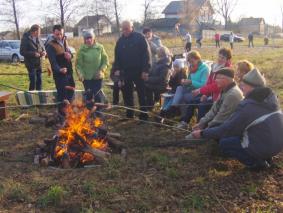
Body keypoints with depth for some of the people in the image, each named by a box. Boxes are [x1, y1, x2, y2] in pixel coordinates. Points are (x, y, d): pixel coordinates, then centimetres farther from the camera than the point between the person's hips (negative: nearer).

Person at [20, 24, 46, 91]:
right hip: (31, 64, -6)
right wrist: (33, 54, -22)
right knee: (33, 81, -7)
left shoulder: (38, 38, 7)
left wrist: (44, 52, -3)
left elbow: (42, 47, 20)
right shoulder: (25, 39, -11)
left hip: (39, 63, 6)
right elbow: (22, 52, -13)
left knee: (39, 81, 11)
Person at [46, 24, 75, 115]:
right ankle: (62, 112, 9)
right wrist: (59, 69, -42)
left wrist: (69, 55, -7)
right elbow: (53, 61, -23)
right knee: (62, 93, -5)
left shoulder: (64, 41, 10)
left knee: (71, 91, 18)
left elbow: (69, 52, 19)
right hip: (59, 74, -8)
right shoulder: (51, 46, -14)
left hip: (69, 71, 8)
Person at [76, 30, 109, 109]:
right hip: (87, 77, 0)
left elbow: (105, 60, 2)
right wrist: (80, 74, -19)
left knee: (97, 95, 2)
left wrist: (101, 70, -11)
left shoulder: (100, 47, -4)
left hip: (98, 77, 0)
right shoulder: (82, 49, -6)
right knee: (89, 96, 9)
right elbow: (78, 64, -4)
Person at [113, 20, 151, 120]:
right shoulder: (120, 41, 9)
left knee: (142, 93, 2)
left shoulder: (140, 38, -6)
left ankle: (144, 114, 10)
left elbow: (146, 54, -9)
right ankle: (129, 113, 22)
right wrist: (117, 69, 3)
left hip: (138, 71, -5)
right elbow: (117, 56, 15)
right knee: (127, 93, 10)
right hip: (126, 71, 5)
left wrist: (145, 70, -13)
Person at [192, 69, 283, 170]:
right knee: (240, 130, 24)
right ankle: (265, 157, 16)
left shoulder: (247, 106, -18)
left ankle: (256, 162, 0)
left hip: (264, 147, -8)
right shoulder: (271, 97, 3)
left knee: (224, 143, 5)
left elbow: (225, 129, -12)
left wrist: (202, 133, -2)